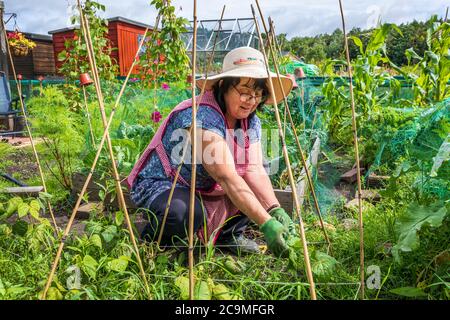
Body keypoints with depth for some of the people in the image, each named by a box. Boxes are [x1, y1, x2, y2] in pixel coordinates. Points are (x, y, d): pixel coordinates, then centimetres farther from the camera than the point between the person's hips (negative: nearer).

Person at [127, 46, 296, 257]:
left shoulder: (250, 121, -3)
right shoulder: (202, 115, -30)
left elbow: (255, 171, -13)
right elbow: (227, 177, -38)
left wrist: (275, 209, -29)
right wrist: (266, 223, -42)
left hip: (206, 190, 7)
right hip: (160, 185, -7)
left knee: (260, 192, -6)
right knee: (187, 213, -37)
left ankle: (229, 235, 11)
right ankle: (153, 241, -4)